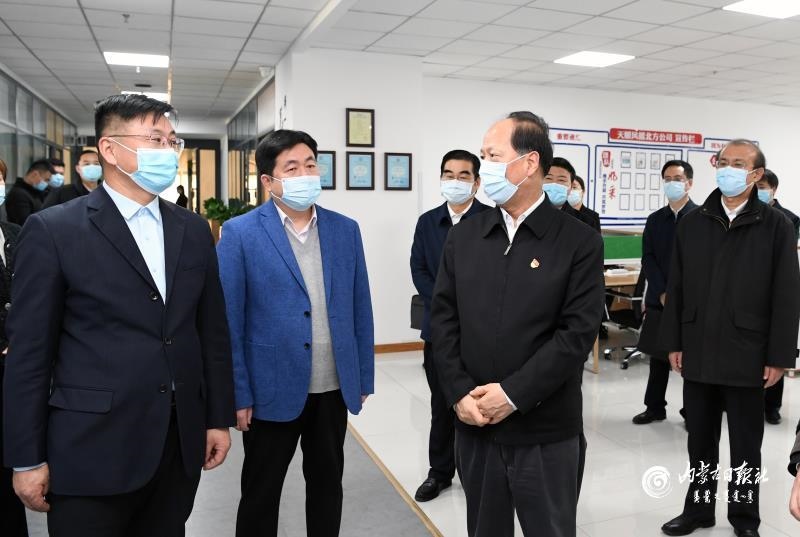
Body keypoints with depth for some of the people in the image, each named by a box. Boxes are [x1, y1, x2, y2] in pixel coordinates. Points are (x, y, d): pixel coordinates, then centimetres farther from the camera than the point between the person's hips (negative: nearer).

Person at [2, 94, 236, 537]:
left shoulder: (193, 230, 6)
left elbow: (212, 331, 9)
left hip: (180, 443, 4)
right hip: (93, 451, -4)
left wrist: (219, 418, 8)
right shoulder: (52, 230, -7)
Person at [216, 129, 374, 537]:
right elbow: (229, 322, -9)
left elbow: (359, 311, 5)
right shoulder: (240, 233, -8)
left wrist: (364, 378, 5)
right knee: (260, 493, 15)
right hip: (272, 390, -3)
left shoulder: (345, 229, 3)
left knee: (327, 485, 19)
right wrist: (239, 395, -10)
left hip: (335, 388, 3)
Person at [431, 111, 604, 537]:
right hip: (474, 424, 4)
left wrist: (513, 394, -17)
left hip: (545, 431, -3)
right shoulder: (464, 236, 5)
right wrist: (460, 394, -9)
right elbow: (443, 319, 1)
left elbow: (577, 332, -13)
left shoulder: (579, 242, -7)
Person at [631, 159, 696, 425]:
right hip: (659, 299, 4)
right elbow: (648, 259, 4)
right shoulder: (655, 219, 10)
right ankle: (655, 407, 23)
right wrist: (662, 293, -8)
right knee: (658, 355, 11)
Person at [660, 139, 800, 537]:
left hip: (747, 357, -2)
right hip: (698, 354, 3)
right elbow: (676, 288, 6)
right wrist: (674, 342, 3)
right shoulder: (692, 223, 5)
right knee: (700, 441, 15)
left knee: (745, 446, 12)